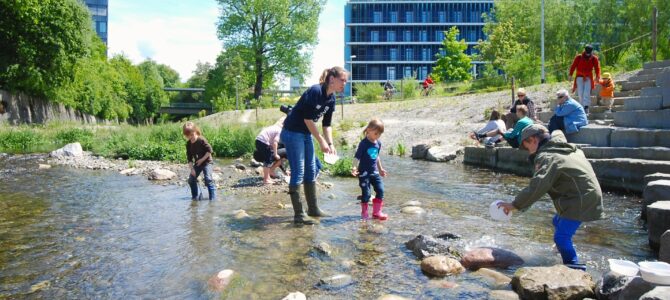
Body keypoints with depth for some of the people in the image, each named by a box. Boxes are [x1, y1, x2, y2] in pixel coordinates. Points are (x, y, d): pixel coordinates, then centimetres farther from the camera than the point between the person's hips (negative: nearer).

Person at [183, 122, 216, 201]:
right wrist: (192, 168, -8)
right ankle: (195, 197, 21)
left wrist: (202, 159, -18)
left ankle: (213, 198, -17)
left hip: (207, 162, -7)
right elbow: (189, 157, 0)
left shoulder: (201, 140, -18)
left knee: (208, 179, -19)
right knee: (191, 180, 5)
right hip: (197, 164, 7)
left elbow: (210, 150, -18)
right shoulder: (188, 144, -1)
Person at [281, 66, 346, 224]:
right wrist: (321, 141, -18)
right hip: (292, 132, -9)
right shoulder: (315, 91, -22)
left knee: (311, 171, 11)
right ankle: (299, 214, -3)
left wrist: (330, 144, -2)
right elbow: (307, 118, -22)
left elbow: (326, 124, 9)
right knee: (298, 172, -9)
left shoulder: (331, 99, 4)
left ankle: (313, 209, 21)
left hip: (306, 134, 9)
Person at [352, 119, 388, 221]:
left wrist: (380, 169, 27)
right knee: (366, 193, -2)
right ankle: (364, 213, 16)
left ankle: (377, 212, 11)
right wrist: (354, 167, -31)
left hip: (374, 171, 6)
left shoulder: (378, 143, 5)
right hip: (364, 172, -6)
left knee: (380, 190, 0)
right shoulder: (364, 143, -15)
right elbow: (357, 157, -16)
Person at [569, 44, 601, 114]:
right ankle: (582, 106, 7)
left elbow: (597, 68, -5)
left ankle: (586, 106, -17)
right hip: (579, 77, 0)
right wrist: (570, 75, -9)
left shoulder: (594, 58, -1)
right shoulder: (579, 57, -3)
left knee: (587, 92, -13)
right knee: (580, 93, -4)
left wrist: (597, 76, -20)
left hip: (588, 77, 0)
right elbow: (573, 66, -1)